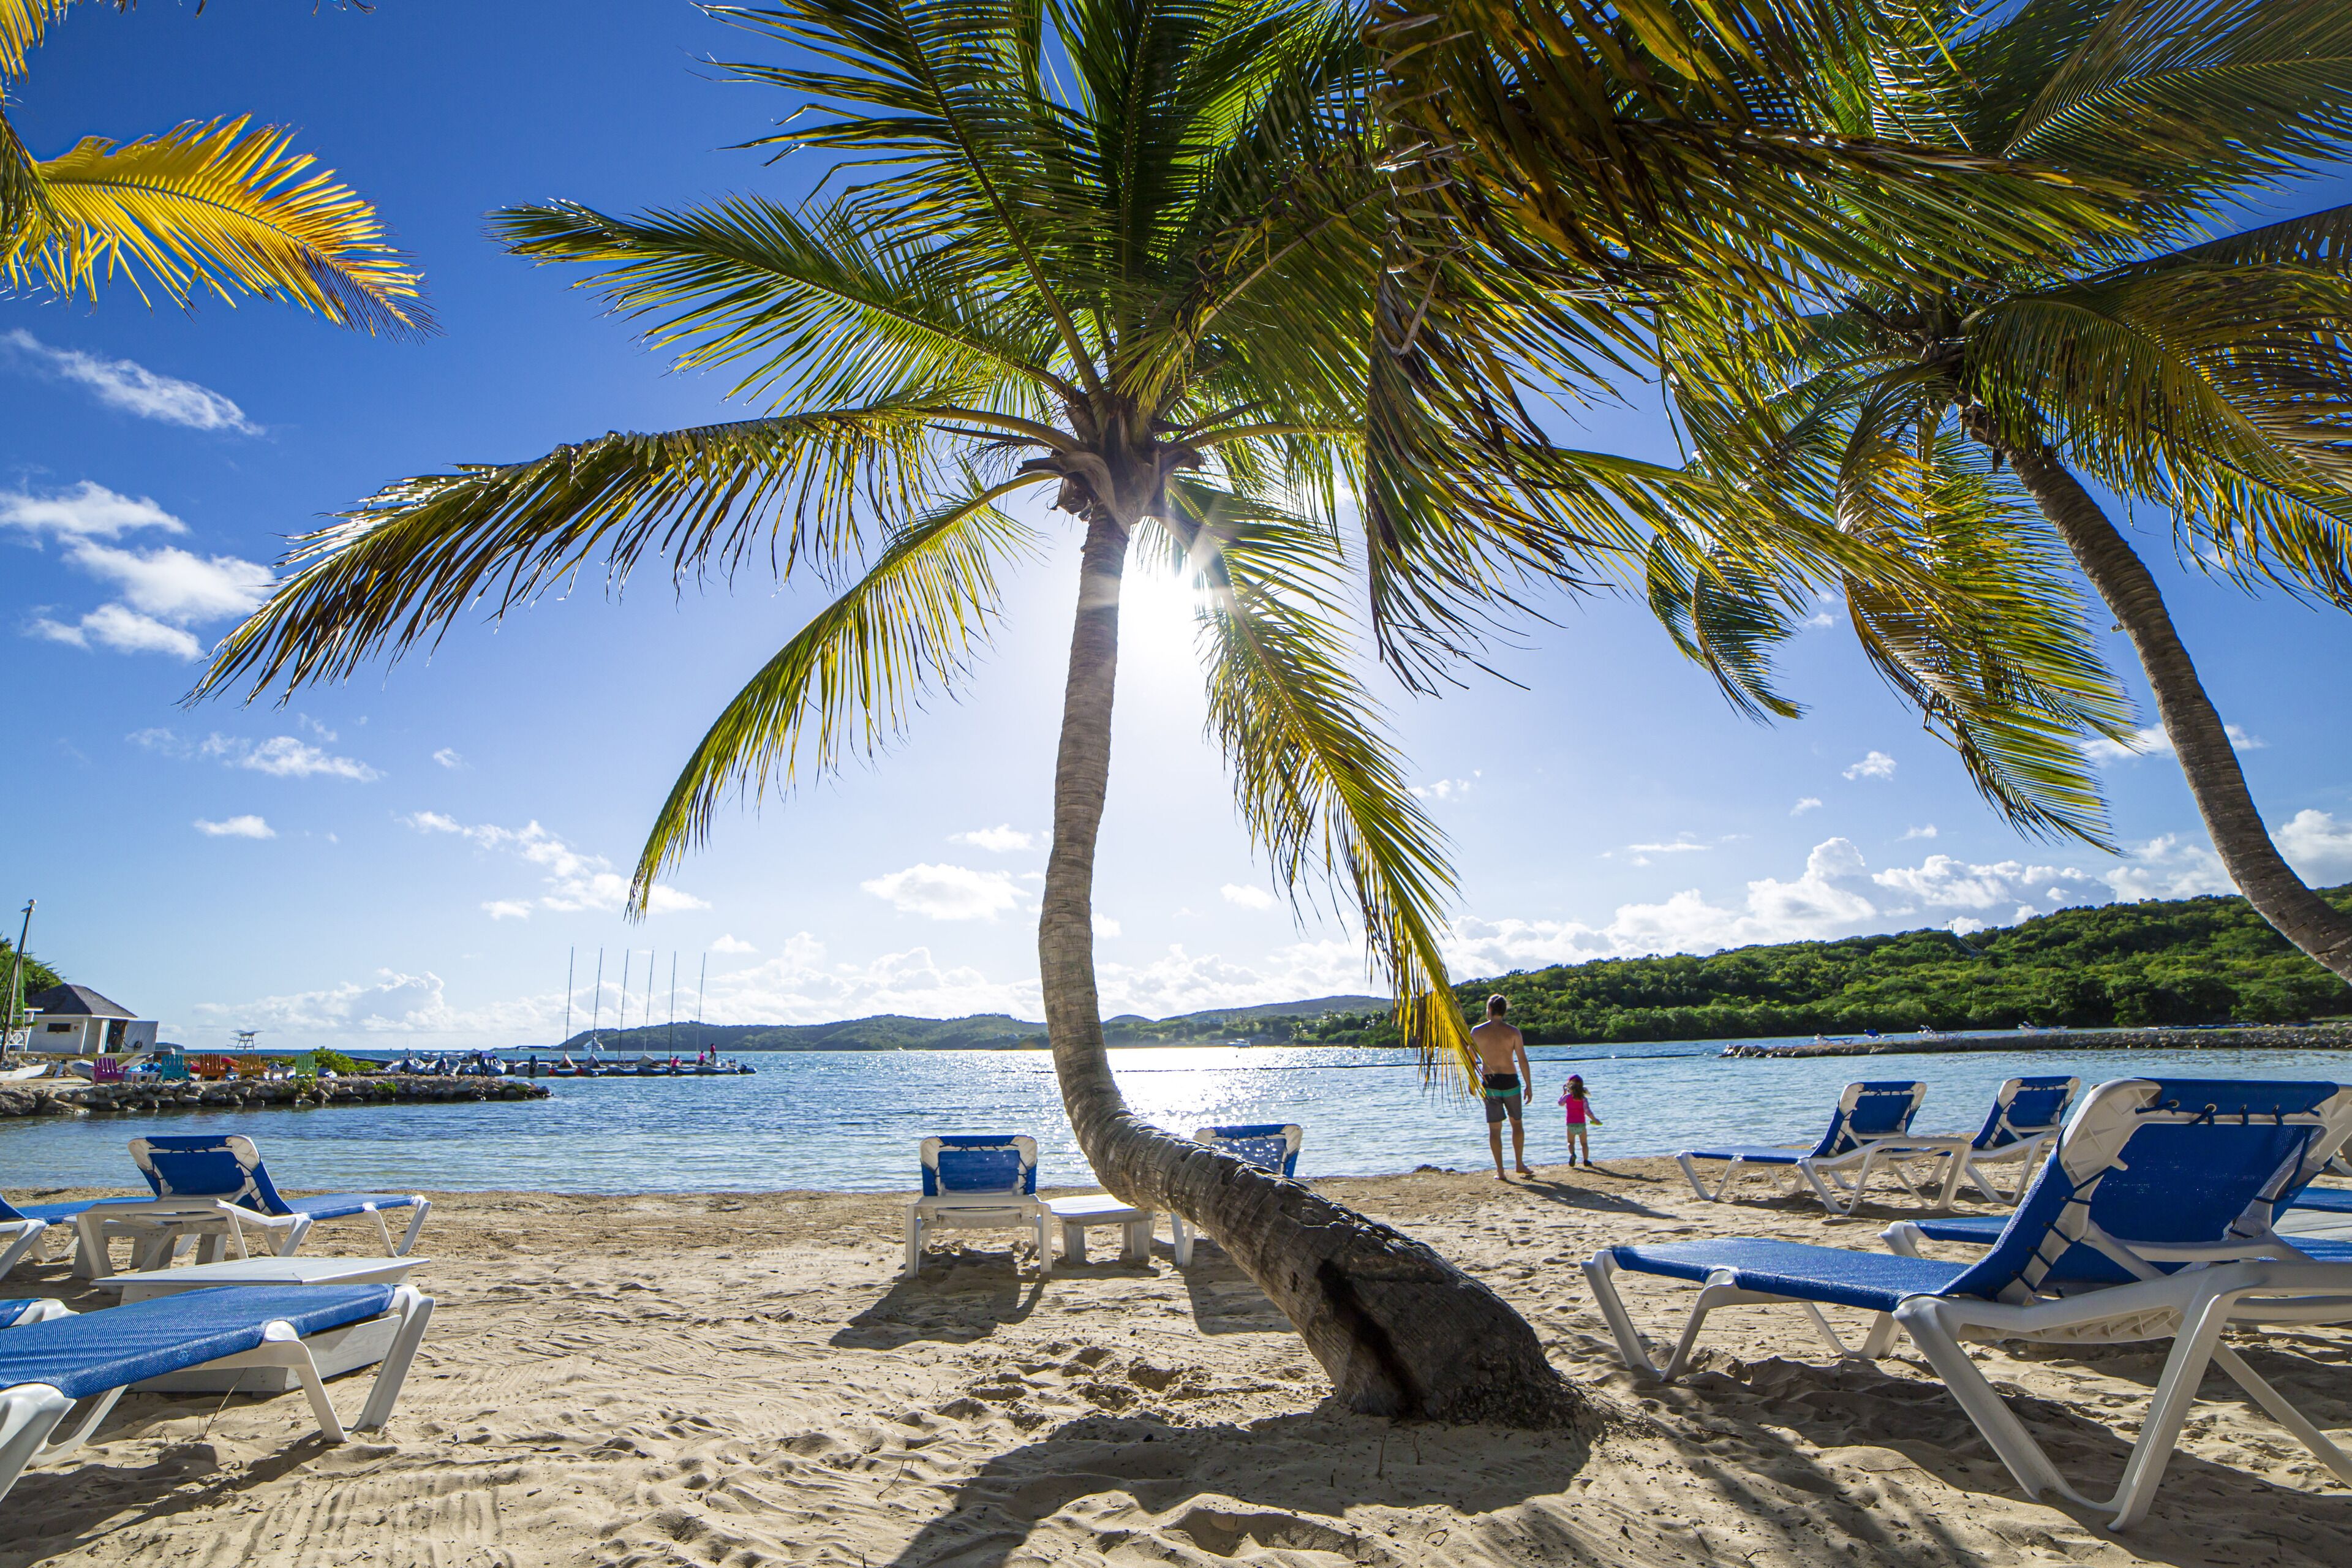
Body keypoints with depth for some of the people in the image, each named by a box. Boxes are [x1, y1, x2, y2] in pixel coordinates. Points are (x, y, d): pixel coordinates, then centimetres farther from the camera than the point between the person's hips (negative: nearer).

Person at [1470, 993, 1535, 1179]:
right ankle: (1520, 1164, 22)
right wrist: (1528, 1086, 2)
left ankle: (1500, 1171, 5)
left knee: (1494, 1129, 6)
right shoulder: (1513, 1032, -4)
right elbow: (1523, 1061, -6)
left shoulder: (1477, 1032, -2)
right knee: (1517, 1124, 19)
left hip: (1489, 1083, 0)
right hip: (1511, 1082, 0)